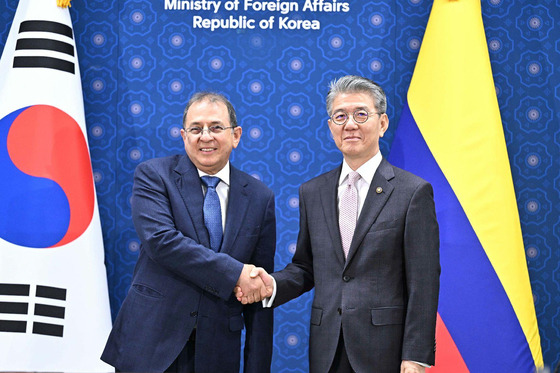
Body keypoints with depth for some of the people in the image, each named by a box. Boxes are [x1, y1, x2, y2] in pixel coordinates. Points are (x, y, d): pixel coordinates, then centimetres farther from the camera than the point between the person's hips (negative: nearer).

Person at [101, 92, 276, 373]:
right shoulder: (153, 175, -1)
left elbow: (260, 295, 6)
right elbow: (160, 239, -19)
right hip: (150, 344, -2)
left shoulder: (260, 197, 6)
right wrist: (235, 273, -20)